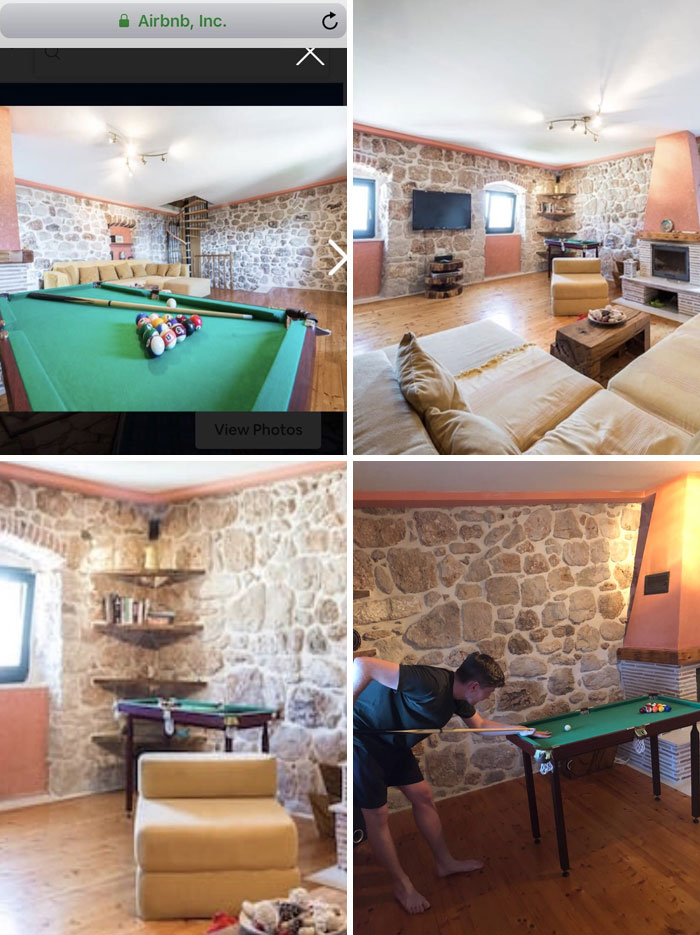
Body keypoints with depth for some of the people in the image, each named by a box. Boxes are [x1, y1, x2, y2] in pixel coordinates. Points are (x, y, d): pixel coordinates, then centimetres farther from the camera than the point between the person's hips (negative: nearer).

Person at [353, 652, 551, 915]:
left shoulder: (459, 698, -3)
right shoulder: (431, 683, -34)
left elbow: (480, 725, 21)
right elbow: (363, 664, -40)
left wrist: (526, 730, 19)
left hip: (393, 743, 9)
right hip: (362, 738, -9)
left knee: (423, 798, 14)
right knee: (377, 814, -1)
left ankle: (445, 863, 30)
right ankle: (402, 884, 15)